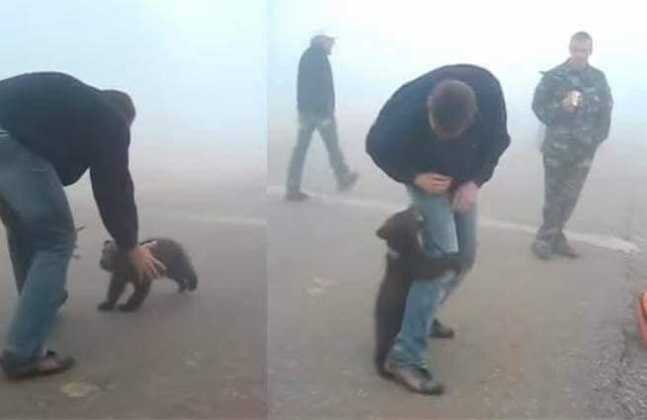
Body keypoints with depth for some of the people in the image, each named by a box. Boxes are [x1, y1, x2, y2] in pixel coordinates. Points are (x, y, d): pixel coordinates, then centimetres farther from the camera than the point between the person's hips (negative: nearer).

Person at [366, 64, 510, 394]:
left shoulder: (488, 90, -28)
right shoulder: (407, 106, -36)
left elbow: (498, 139, -9)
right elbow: (376, 146, -16)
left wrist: (476, 181, -20)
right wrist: (413, 176, -24)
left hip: (463, 179, 5)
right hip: (426, 178, -5)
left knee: (465, 256, 7)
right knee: (442, 256, -18)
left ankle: (423, 316, 29)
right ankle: (404, 356, -15)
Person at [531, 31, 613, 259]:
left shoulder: (599, 78, 5)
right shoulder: (553, 76, -5)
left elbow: (606, 109, 10)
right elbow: (538, 106, -5)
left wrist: (599, 136, -2)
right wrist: (561, 107, -21)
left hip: (585, 148, 3)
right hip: (557, 147, -3)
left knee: (570, 197, 7)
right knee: (554, 196, 1)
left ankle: (551, 236, 20)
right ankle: (550, 237, 16)